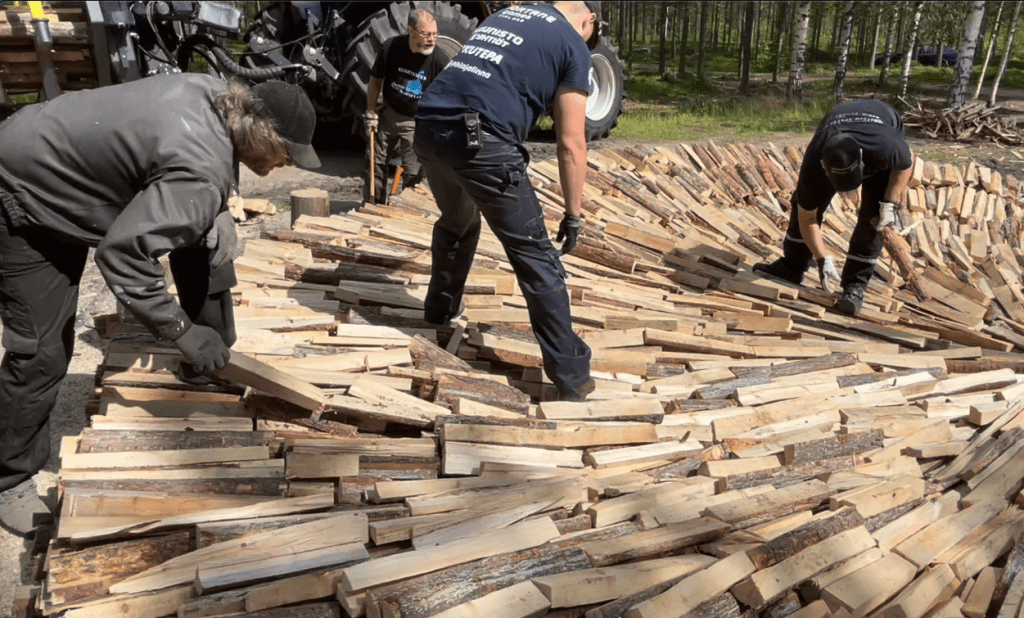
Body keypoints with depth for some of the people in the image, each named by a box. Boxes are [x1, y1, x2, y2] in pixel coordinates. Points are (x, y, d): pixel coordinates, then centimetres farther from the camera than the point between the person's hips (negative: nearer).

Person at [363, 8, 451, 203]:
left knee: (413, 172, -6)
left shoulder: (440, 59, -21)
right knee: (376, 163, 12)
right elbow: (376, 81, -2)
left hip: (416, 121, -2)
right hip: (389, 113, 3)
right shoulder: (391, 48, -16)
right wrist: (371, 114, -1)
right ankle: (373, 204, 31)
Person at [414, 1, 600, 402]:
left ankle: (439, 314, 50)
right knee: (536, 257, 1)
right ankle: (572, 377, 7)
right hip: (480, 140, -7)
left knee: (456, 224, 32)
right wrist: (573, 214, 11)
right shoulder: (573, 46, 9)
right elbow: (571, 145, 3)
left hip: (429, 126, 7)